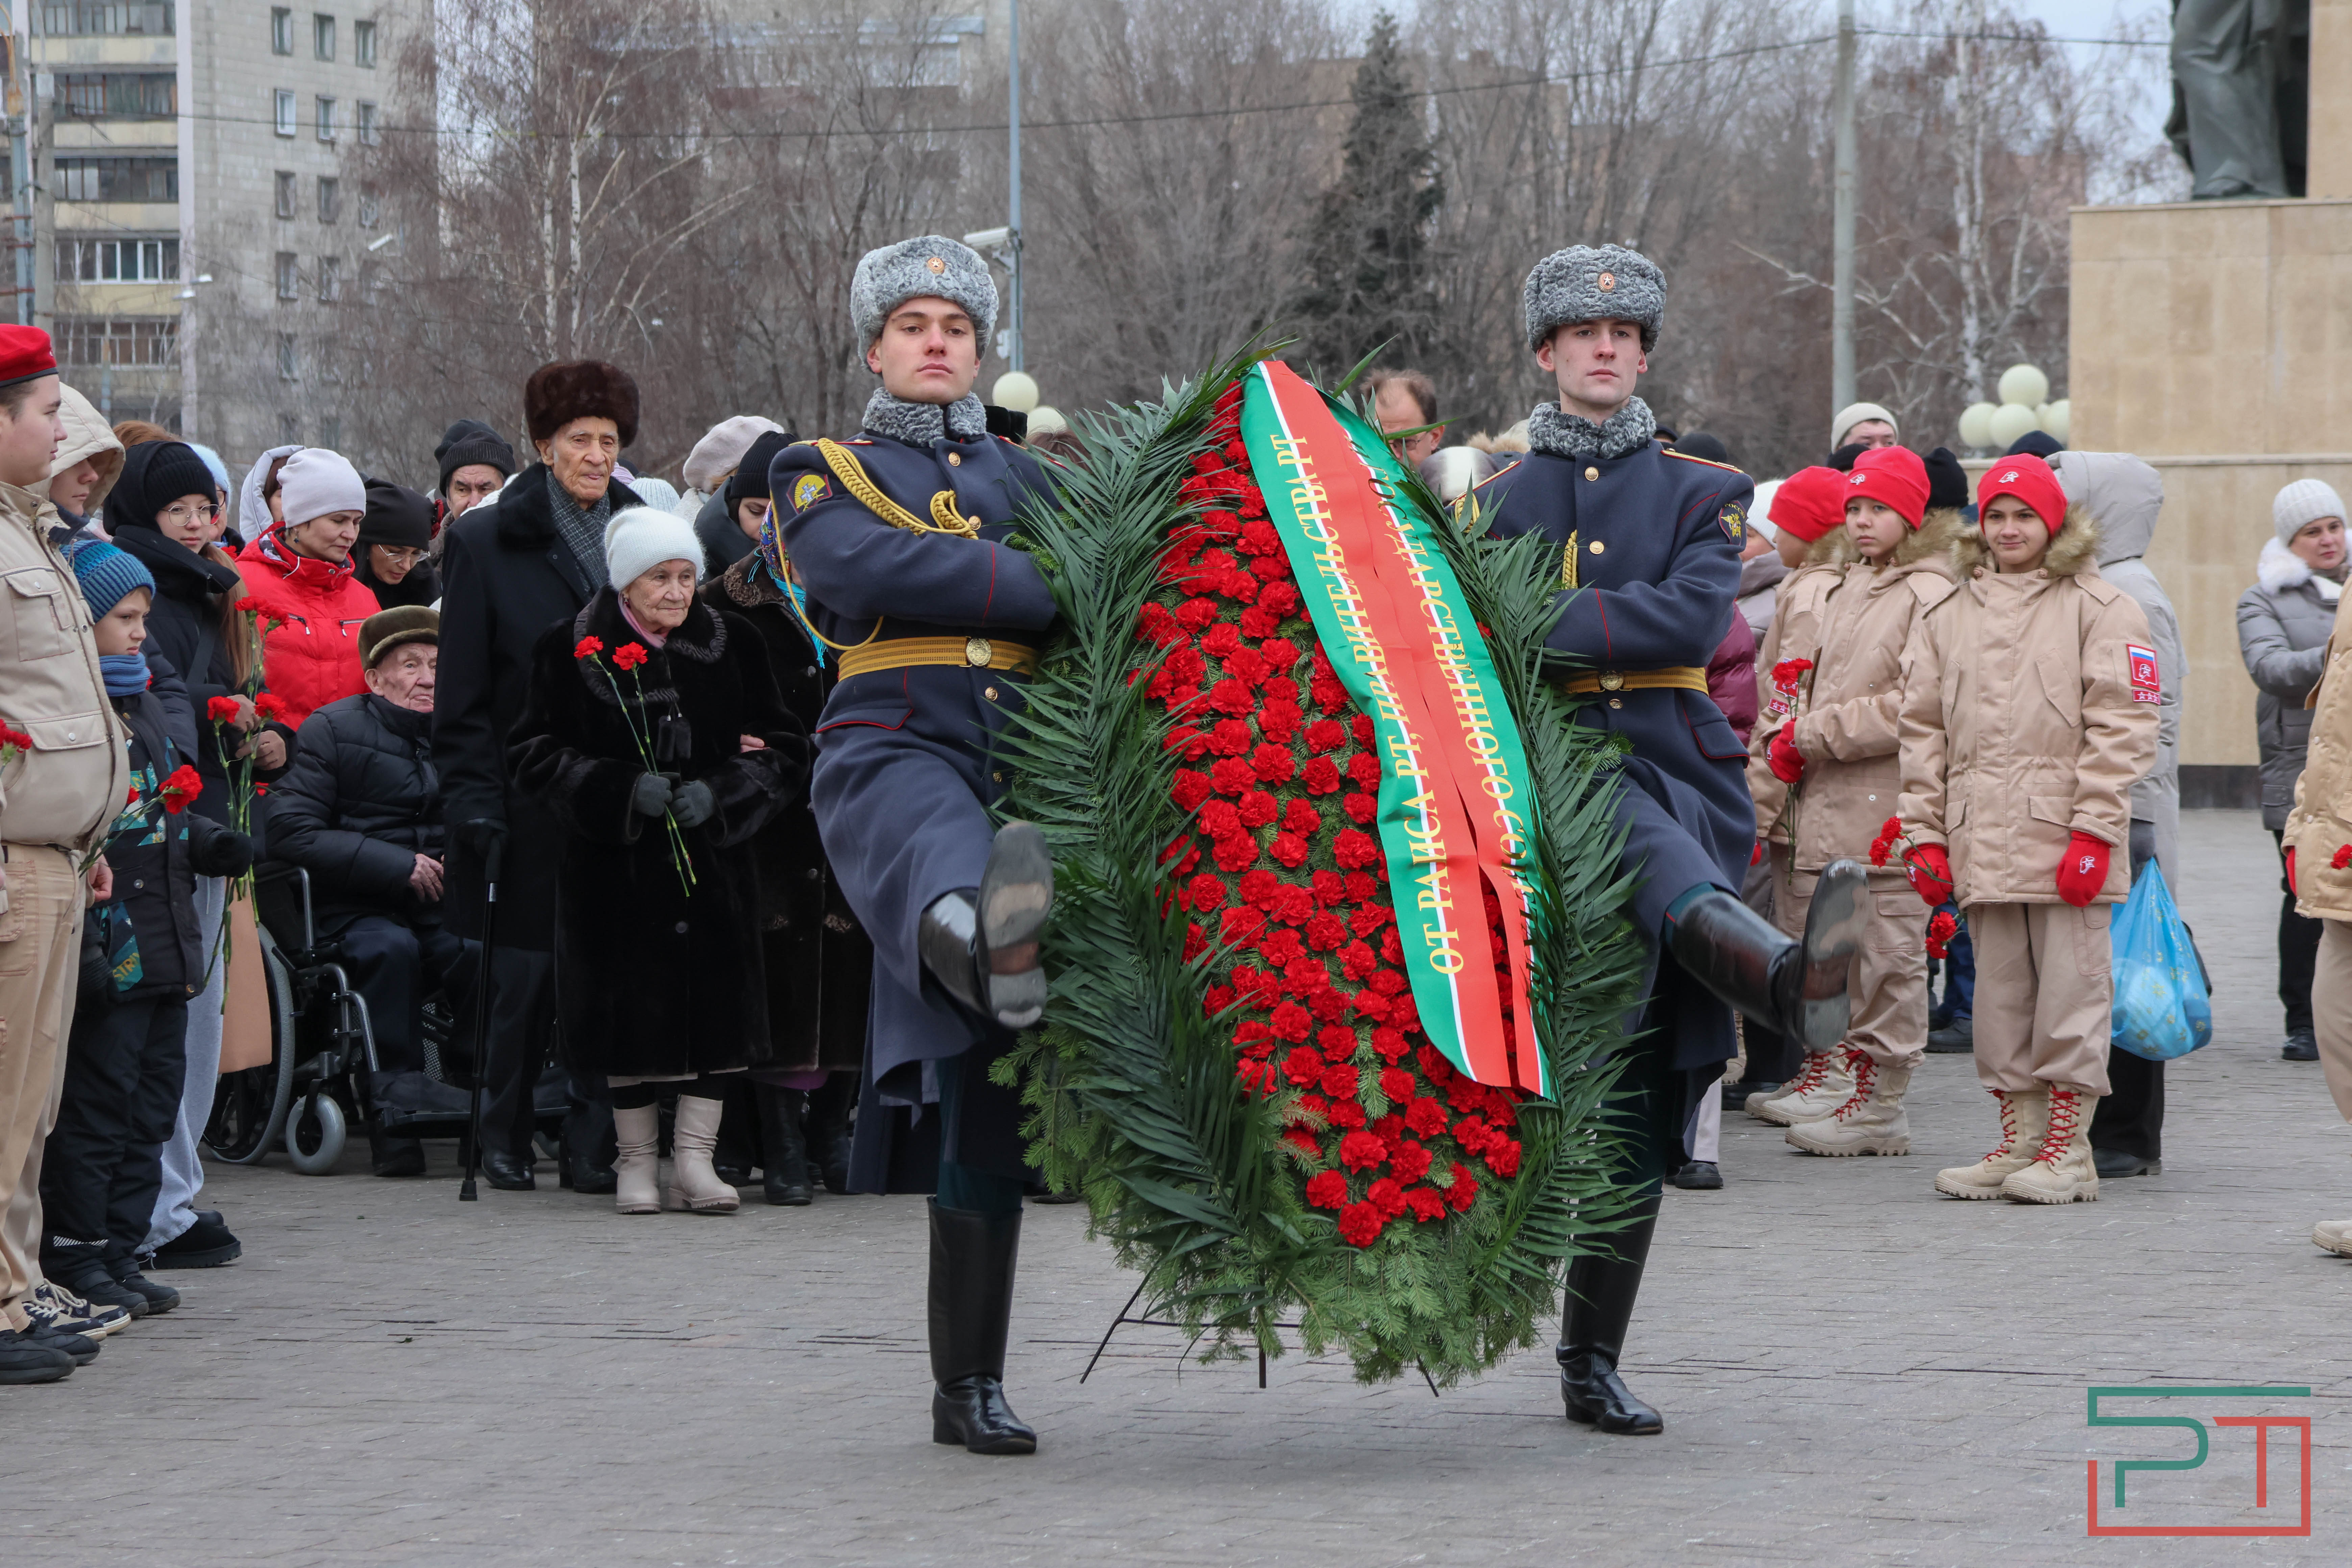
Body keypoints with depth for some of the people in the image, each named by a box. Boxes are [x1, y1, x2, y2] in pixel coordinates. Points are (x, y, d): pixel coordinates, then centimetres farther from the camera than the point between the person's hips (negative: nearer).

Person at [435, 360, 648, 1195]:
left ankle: (594, 1143, 7)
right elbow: (463, 695, -1)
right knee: (524, 969, 0)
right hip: (531, 799, -2)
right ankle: (506, 1135, 14)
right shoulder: (484, 542, 1)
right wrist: (471, 800, -9)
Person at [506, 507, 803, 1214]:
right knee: (630, 1009, 2)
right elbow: (536, 755, -1)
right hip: (613, 861, -1)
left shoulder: (732, 643, 5)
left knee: (715, 1006, -3)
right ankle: (637, 1160, 14)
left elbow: (782, 748, 7)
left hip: (714, 858, 1)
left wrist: (717, 792, -11)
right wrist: (625, 790, -15)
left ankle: (694, 1159, 5)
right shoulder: (571, 650, 0)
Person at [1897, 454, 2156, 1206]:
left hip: (2063, 841, -5)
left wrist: (2094, 831, -13)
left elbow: (2120, 728, -5)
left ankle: (2069, 1149, 5)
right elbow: (1923, 729, 15)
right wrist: (1924, 832, 7)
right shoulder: (1950, 616, 16)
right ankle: (2018, 1140, 16)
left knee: (2070, 990, -2)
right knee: (2000, 995, 8)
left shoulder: (2100, 609, 1)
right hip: (1981, 846, 5)